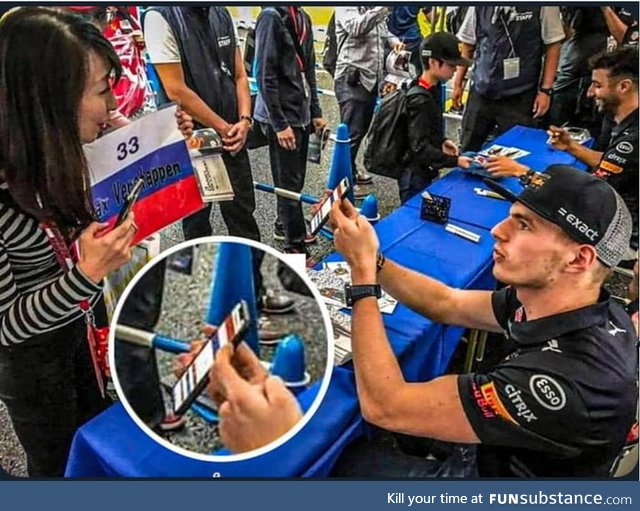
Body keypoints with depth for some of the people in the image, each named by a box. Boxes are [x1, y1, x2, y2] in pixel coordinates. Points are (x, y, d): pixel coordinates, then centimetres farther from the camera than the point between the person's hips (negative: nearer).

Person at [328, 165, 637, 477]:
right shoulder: (554, 304, -17)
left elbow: (384, 406, -36)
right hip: (495, 448, 6)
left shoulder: (565, 381, -42)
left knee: (342, 456, 9)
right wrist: (370, 259, -18)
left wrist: (362, 268, -31)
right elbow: (446, 304, -3)